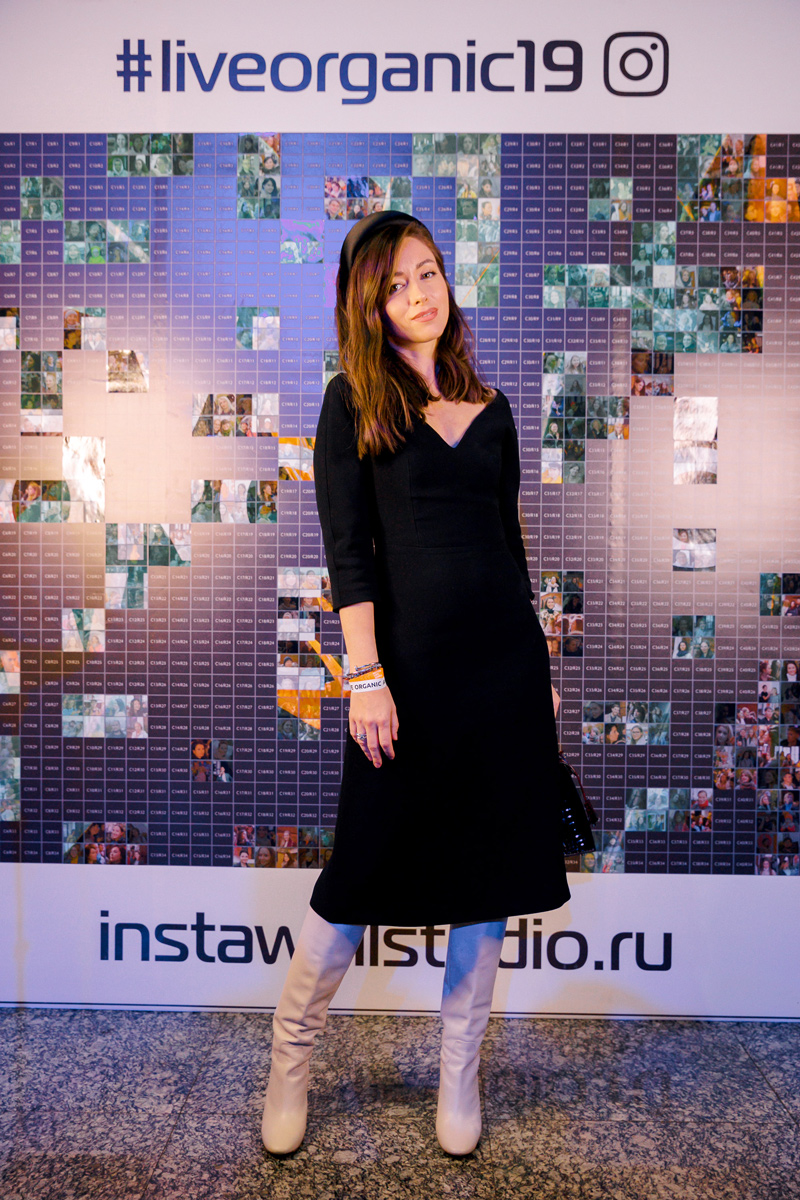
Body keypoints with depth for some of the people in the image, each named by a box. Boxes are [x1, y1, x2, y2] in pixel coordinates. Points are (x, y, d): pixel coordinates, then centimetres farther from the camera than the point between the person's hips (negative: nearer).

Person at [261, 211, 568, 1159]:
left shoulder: (490, 408, 13)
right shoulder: (353, 402, 1)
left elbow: (508, 542, 15)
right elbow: (346, 548, -7)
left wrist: (540, 667, 14)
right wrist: (365, 676, -15)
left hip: (506, 656, 5)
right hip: (410, 658, -4)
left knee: (489, 867, 10)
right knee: (370, 866, 3)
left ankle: (460, 1073, 29)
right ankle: (290, 1059, 27)